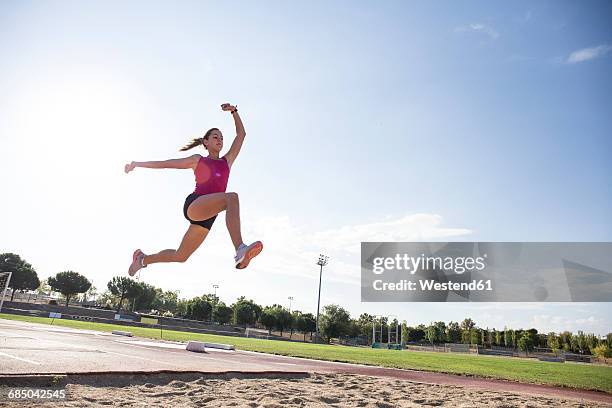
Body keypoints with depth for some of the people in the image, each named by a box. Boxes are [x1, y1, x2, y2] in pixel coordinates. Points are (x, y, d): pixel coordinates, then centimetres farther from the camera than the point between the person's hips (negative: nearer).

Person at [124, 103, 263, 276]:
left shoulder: (227, 161, 24)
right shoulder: (198, 160, 18)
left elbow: (241, 134, 23)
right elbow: (166, 163, 24)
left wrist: (234, 111, 16)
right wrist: (138, 164, 26)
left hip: (208, 216, 5)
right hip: (194, 204, -5)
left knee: (180, 256, 12)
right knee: (232, 197, -34)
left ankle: (142, 258, 39)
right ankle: (240, 250, -53)